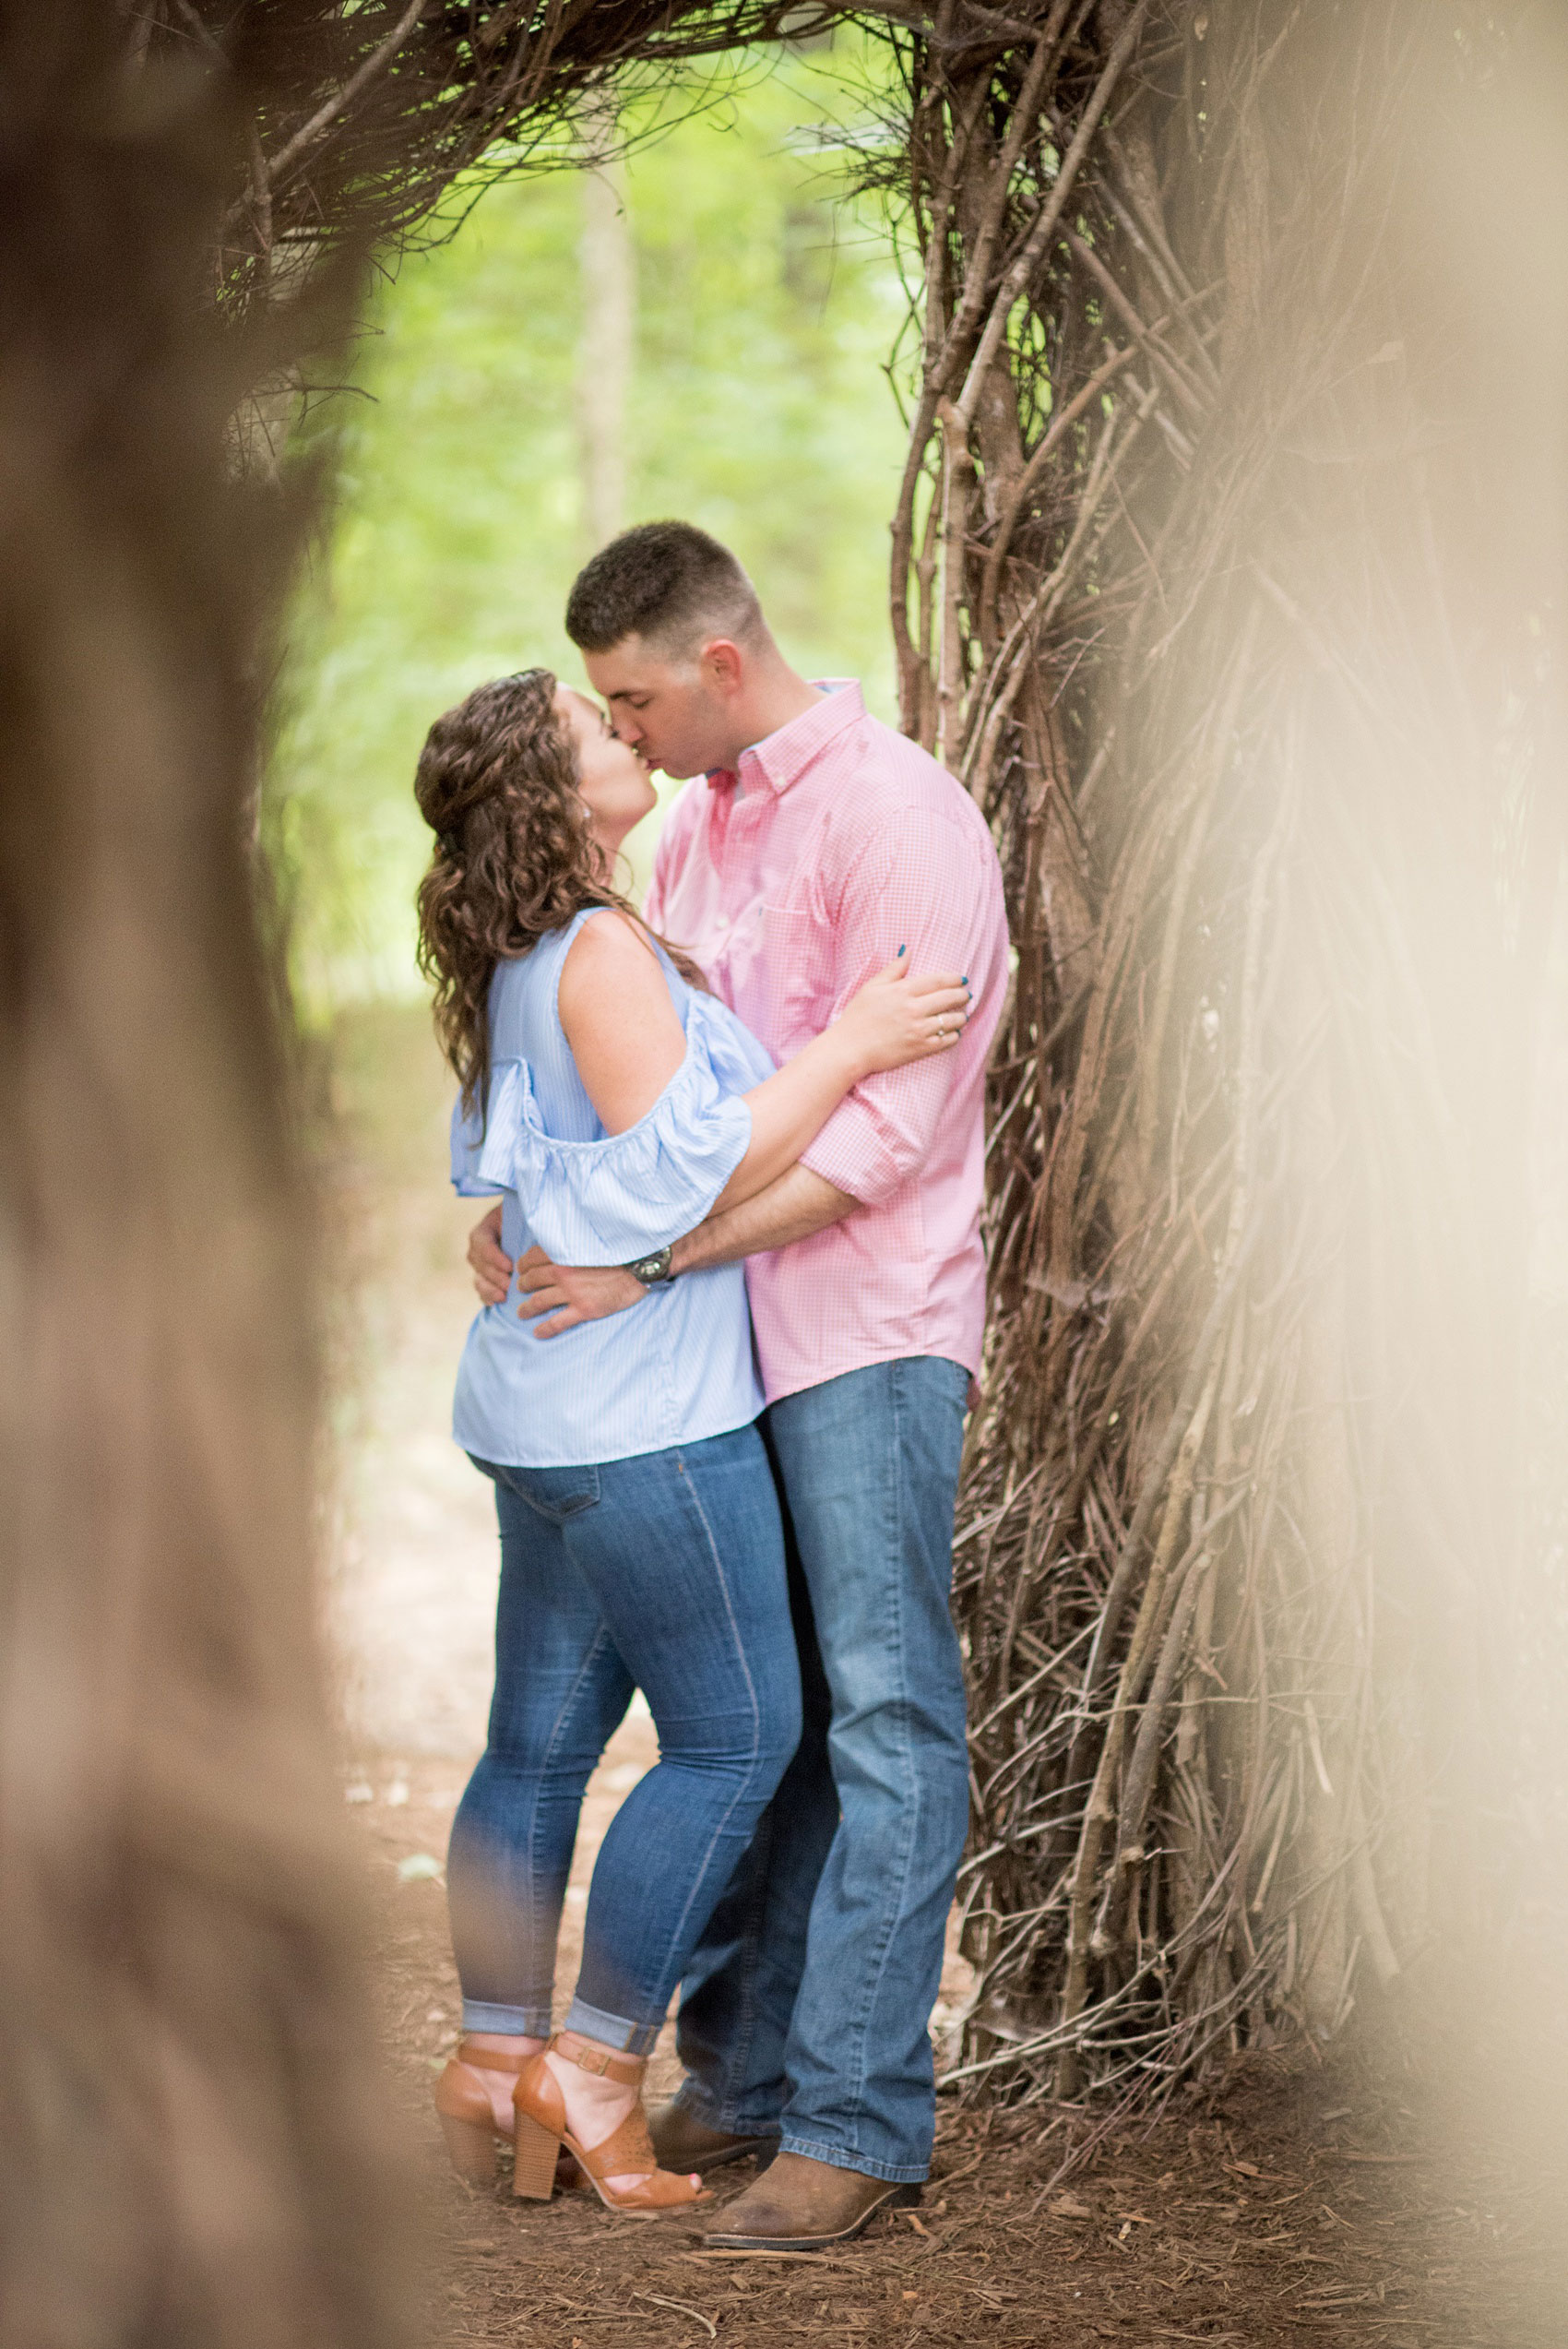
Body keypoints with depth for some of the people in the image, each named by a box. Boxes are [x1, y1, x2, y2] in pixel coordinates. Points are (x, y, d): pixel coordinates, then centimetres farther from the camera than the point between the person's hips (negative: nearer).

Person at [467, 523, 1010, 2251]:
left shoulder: (895, 815, -13)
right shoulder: (700, 819, 14)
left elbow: (880, 1130, -19)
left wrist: (652, 1261, -20)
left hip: (870, 1329, -8)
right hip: (730, 1332, 8)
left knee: (883, 1718, -5)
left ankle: (858, 2122, -4)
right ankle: (743, 2075, 19)